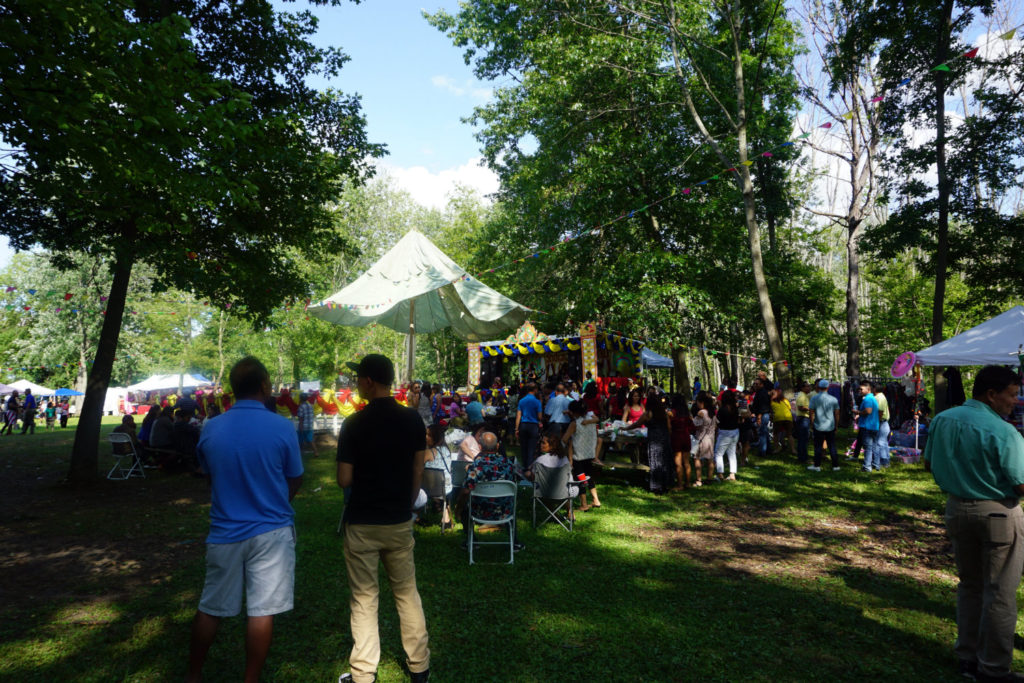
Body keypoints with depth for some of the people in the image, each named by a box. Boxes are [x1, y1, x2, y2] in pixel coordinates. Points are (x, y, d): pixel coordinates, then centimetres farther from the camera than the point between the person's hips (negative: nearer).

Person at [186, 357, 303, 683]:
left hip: (225, 531, 4)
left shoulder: (211, 429, -4)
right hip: (271, 531, -3)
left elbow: (209, 476, 11)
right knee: (262, 612, 7)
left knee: (210, 609, 19)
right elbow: (294, 483, -2)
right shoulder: (282, 428, -13)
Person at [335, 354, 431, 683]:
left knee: (364, 598, 8)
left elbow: (344, 479, -11)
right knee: (407, 592, 15)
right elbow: (418, 471, 2)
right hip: (400, 520, 3)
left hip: (362, 523, -3)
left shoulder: (354, 423, -14)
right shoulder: (413, 419, -3)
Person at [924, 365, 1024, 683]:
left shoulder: (942, 420, 0)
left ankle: (968, 657, 29)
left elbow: (929, 464, 10)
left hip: (957, 509, 6)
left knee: (968, 586, 19)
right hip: (998, 514, -6)